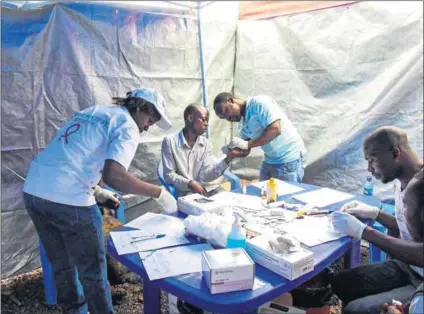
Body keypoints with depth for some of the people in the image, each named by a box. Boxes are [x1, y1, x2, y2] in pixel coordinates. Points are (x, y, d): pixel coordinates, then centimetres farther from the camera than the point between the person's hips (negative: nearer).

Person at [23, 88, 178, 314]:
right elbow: (113, 176, -21)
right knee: (92, 270, 10)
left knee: (62, 265, 24)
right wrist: (158, 193, -12)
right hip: (67, 200, -9)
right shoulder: (127, 126, -5)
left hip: (33, 191, 9)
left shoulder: (91, 112, 21)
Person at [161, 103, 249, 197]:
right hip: (185, 191, -5)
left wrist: (228, 158, -16)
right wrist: (190, 183, -20)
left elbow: (204, 176, -6)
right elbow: (168, 175, -6)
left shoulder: (206, 143, 7)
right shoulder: (170, 141, -5)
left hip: (207, 188, 5)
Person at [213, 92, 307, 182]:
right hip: (269, 160, 8)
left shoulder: (258, 102, -16)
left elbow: (275, 129, -26)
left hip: (289, 159, -8)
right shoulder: (242, 124, 7)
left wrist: (247, 144, -26)